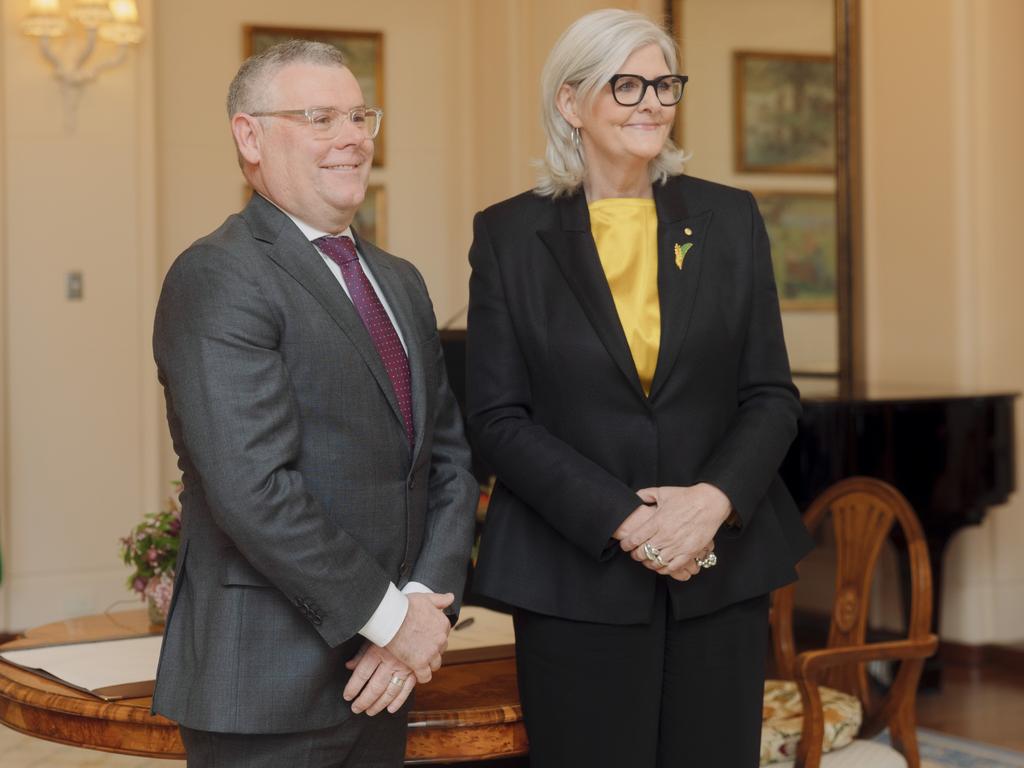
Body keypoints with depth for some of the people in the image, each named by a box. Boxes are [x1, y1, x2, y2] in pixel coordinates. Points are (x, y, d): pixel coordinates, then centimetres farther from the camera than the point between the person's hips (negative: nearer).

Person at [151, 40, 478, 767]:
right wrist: (389, 617, -14)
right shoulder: (216, 277, -12)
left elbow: (451, 457, 10)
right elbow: (254, 489, -20)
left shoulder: (401, 282, 14)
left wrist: (426, 600, -5)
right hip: (268, 687, -7)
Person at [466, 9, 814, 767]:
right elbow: (497, 417, -3)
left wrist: (714, 499, -13)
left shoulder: (730, 219, 7)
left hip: (721, 567, 2)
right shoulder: (510, 234, 1)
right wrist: (623, 520, -14)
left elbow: (772, 396, 5)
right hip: (577, 575, -2)